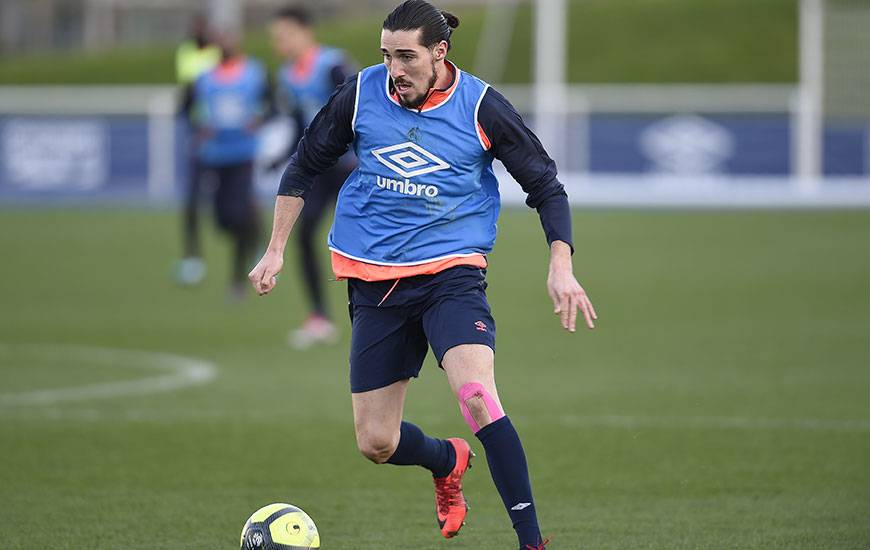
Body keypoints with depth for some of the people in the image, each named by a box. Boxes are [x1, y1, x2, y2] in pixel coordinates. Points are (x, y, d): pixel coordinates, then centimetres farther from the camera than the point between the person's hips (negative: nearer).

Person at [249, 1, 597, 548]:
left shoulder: (481, 106, -7)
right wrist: (276, 251, 12)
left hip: (451, 271, -3)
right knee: (376, 444, 4)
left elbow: (546, 185, 1)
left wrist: (561, 266, -10)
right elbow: (304, 167, 14)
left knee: (477, 396, -29)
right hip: (374, 282, 3)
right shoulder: (360, 95, -1)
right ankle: (448, 460, 40)